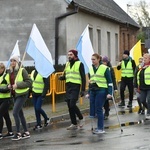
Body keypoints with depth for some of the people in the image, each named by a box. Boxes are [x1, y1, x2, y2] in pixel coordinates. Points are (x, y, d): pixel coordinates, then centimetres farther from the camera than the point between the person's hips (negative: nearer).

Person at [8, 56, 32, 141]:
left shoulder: (22, 70, -12)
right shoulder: (11, 72, 9)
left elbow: (29, 82, -15)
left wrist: (17, 85, -22)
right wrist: (10, 86, 3)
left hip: (22, 94, -8)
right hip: (15, 95, 8)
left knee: (15, 112, -14)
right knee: (20, 114, 12)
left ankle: (18, 133, -6)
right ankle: (26, 132, 21)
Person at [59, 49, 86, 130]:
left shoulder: (79, 64, -4)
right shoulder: (67, 64, 15)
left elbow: (83, 77, -6)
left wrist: (83, 90, -12)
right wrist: (62, 77, -2)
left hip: (75, 86, -7)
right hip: (68, 86, 7)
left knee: (72, 104, -17)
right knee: (69, 106, 5)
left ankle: (81, 118, 5)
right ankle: (74, 124, 13)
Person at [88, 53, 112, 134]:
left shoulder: (105, 68, -4)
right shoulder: (90, 69, 13)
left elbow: (109, 81, -5)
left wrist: (109, 93, -12)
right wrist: (89, 93, 19)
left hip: (101, 91, -6)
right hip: (92, 91, 6)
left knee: (98, 109, -7)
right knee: (92, 113, -4)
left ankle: (100, 128, 2)